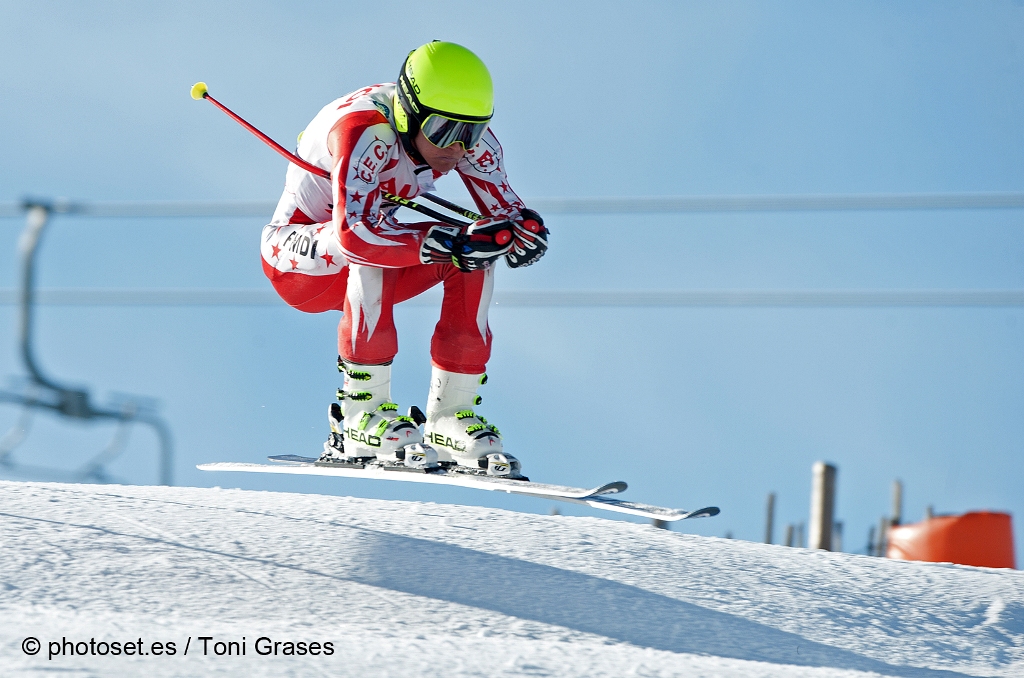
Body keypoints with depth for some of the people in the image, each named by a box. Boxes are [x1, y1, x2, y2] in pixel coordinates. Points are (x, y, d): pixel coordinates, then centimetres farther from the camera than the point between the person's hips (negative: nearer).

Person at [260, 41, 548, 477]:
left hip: (367, 284, 6)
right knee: (370, 247, -35)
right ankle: (364, 414, -29)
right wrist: (446, 245, -47)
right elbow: (355, 233, -44)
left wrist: (523, 231, -33)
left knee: (473, 250, -15)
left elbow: (509, 214, -10)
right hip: (298, 258, -6)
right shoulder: (365, 132, -32)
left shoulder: (469, 136, -13)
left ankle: (451, 414, -11)